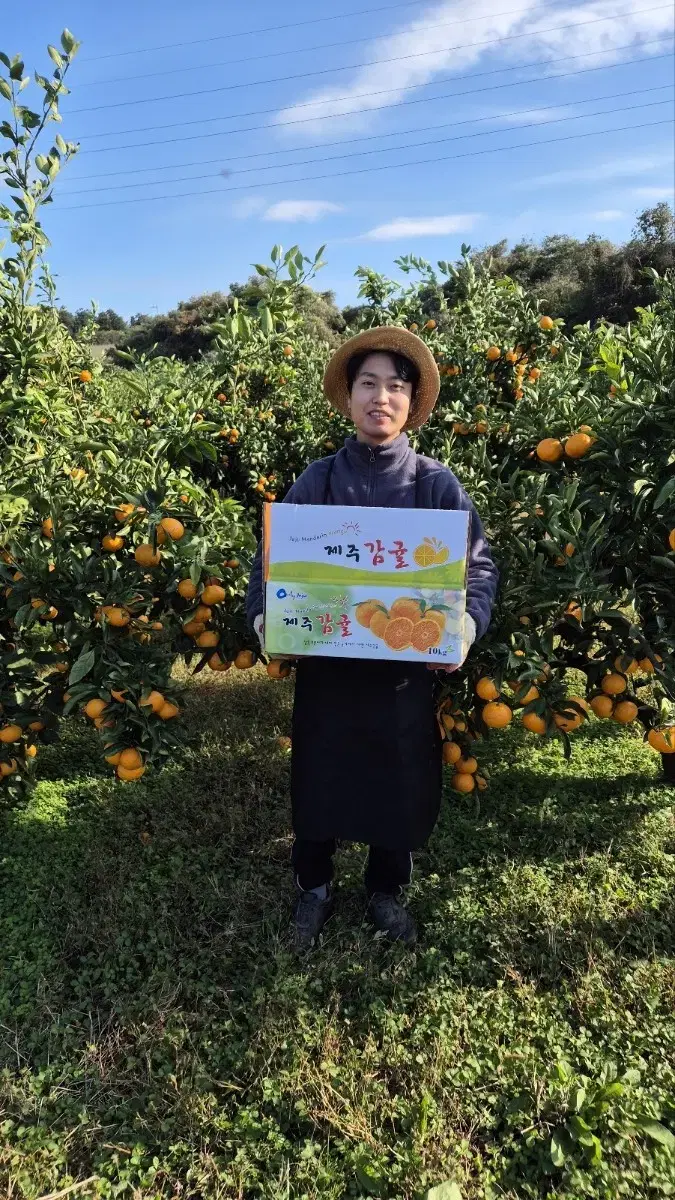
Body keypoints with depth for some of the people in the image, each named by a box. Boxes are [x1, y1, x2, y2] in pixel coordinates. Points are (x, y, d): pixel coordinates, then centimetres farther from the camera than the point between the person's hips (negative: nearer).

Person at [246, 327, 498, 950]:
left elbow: (481, 566, -2)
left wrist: (467, 624, -19)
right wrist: (263, 616, -16)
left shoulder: (437, 484, -3)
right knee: (318, 782, 16)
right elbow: (271, 558, 1)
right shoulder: (317, 480, -2)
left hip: (406, 670, 0)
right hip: (325, 665, 1)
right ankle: (315, 887, 44)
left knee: (402, 787, 15)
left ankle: (387, 891, 44)